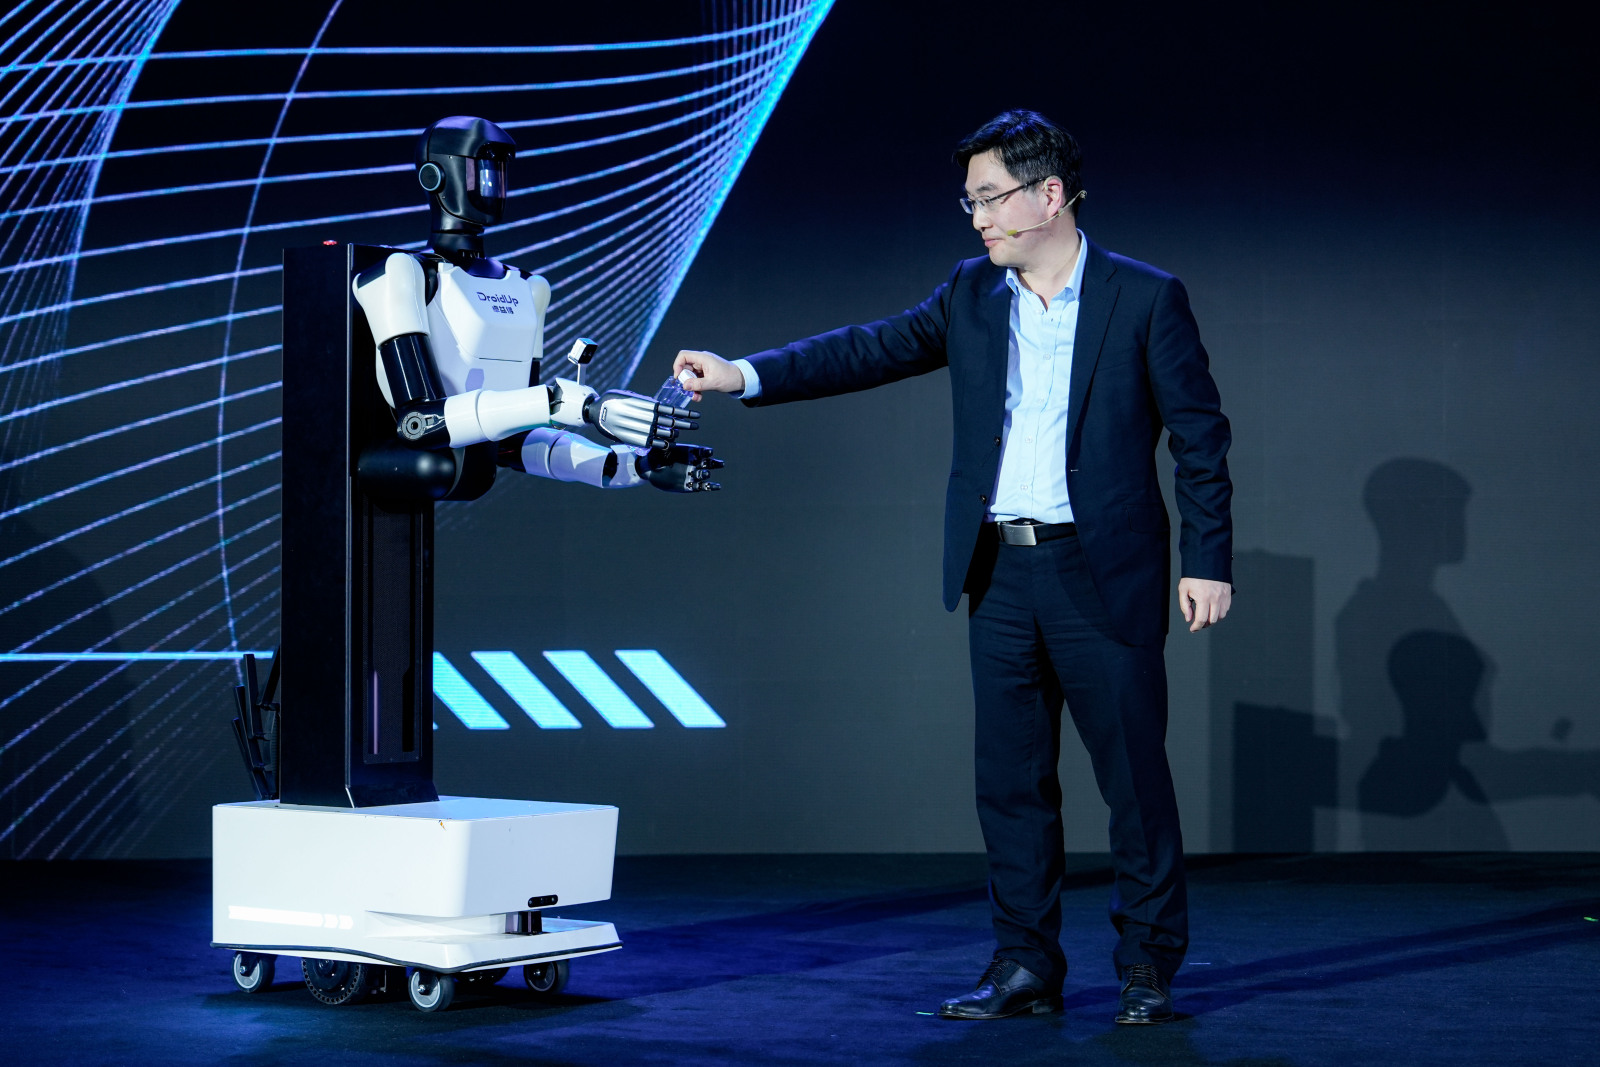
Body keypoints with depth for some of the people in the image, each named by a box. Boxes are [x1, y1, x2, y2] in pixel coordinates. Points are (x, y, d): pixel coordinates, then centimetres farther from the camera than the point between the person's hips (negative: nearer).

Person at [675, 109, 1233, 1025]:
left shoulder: (1146, 299, -4)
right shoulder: (973, 296, 9)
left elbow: (1200, 436, -3)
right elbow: (873, 350, 5)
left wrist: (1208, 561, -7)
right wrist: (745, 375, -5)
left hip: (1104, 575, -4)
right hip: (1000, 573, 5)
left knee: (1135, 774, 1)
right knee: (1011, 778, 8)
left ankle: (1149, 966, 13)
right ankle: (1026, 967, 17)